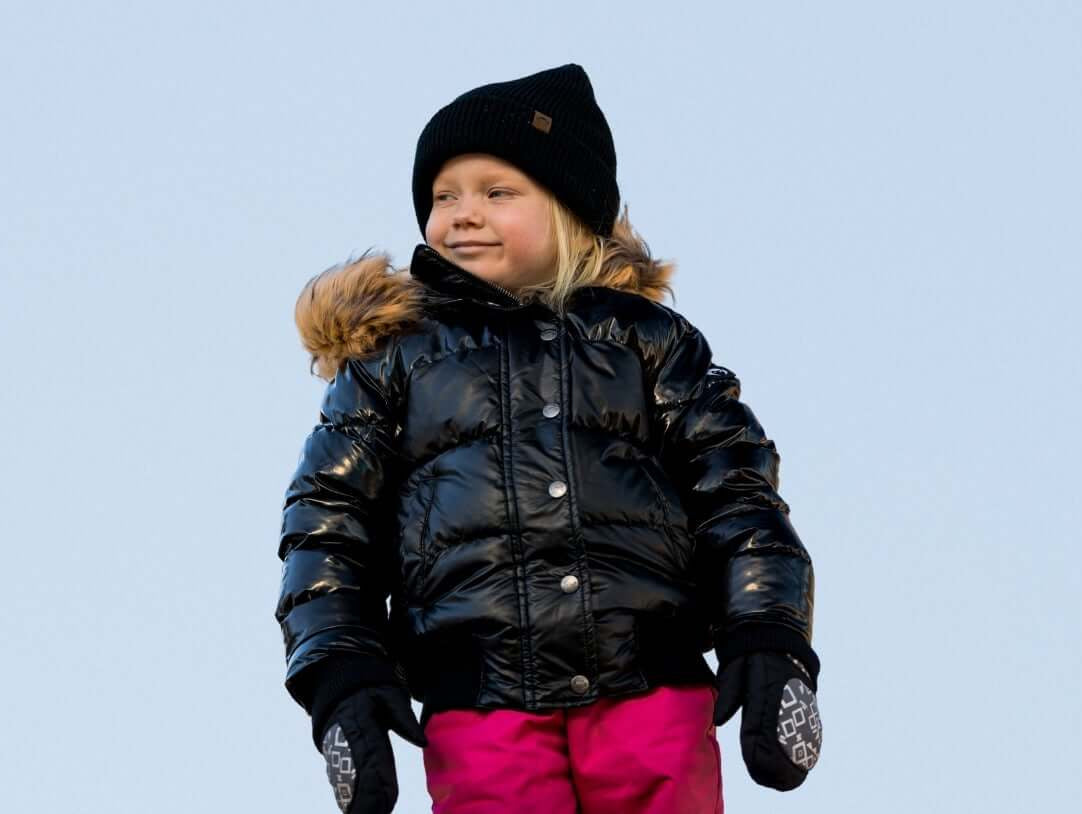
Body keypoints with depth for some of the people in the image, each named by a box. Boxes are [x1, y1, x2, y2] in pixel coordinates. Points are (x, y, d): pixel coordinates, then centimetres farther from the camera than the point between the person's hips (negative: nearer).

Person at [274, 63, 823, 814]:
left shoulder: (646, 336, 15)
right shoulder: (389, 355, 15)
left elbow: (735, 492, 10)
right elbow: (328, 525, 12)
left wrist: (770, 644, -4)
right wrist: (342, 677, -2)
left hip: (653, 695, 0)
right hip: (481, 716, 0)